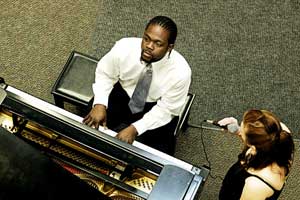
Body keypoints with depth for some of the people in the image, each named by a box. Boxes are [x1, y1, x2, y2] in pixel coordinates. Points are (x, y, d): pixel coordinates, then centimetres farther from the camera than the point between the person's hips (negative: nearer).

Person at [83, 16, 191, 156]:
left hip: (155, 108, -2)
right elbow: (105, 74, -8)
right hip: (123, 95, 2)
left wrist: (135, 128, -29)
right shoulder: (124, 47, -27)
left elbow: (165, 109, -19)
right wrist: (100, 105, -23)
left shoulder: (180, 72, -32)